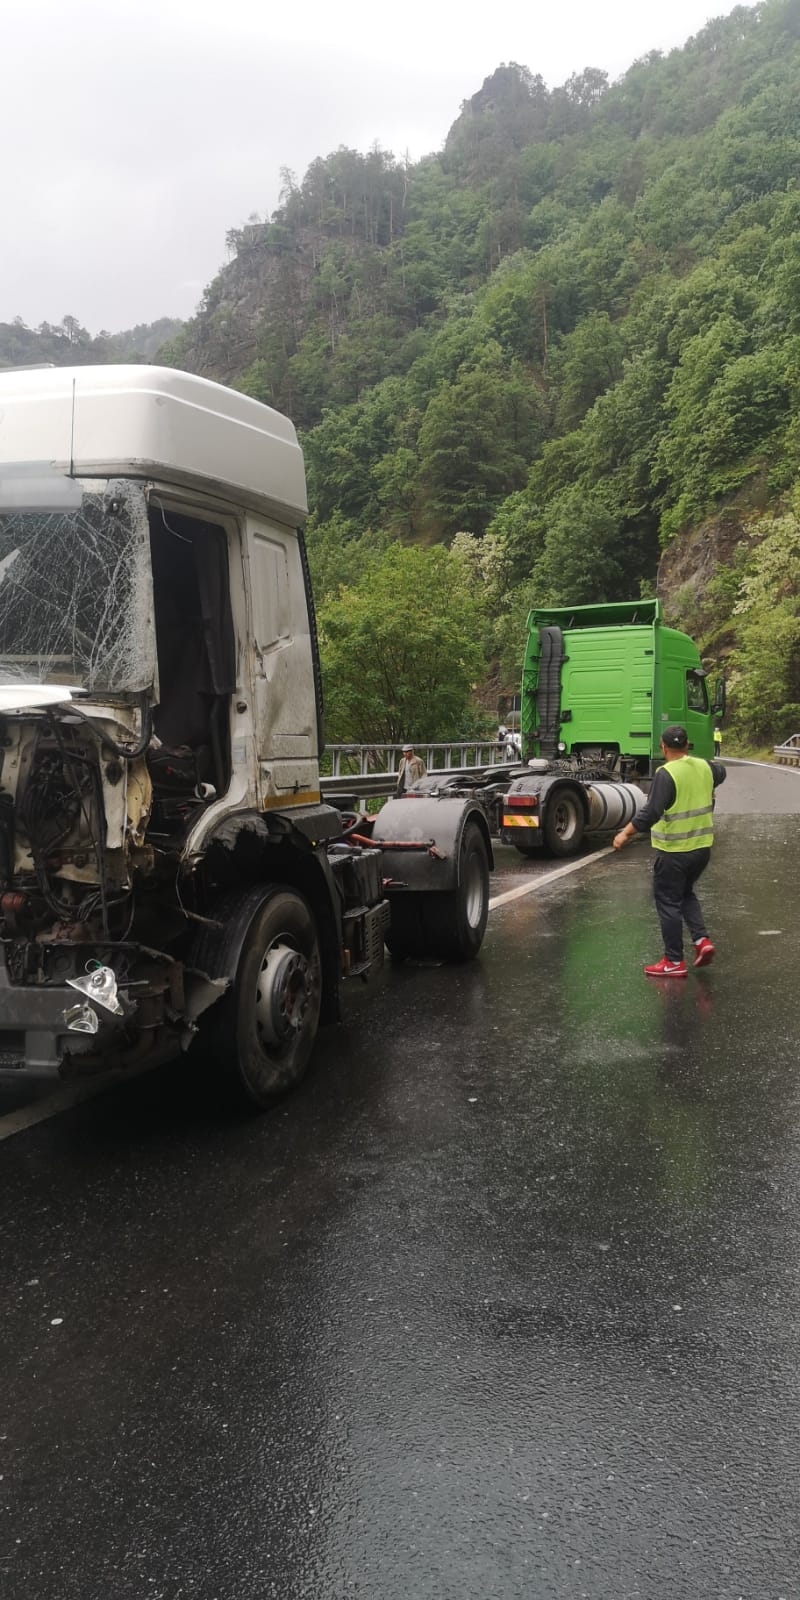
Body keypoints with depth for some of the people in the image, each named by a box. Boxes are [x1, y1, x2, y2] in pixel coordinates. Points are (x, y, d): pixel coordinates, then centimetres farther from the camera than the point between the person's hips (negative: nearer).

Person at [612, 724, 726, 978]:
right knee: (686, 893, 25)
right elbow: (720, 773, 27)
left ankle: (674, 962, 7)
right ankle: (702, 939, 10)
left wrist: (625, 833, -19)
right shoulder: (705, 767, 2)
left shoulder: (666, 774, -19)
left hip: (673, 851, -7)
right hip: (702, 846, 7)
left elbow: (650, 812, -26)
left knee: (668, 902, 4)